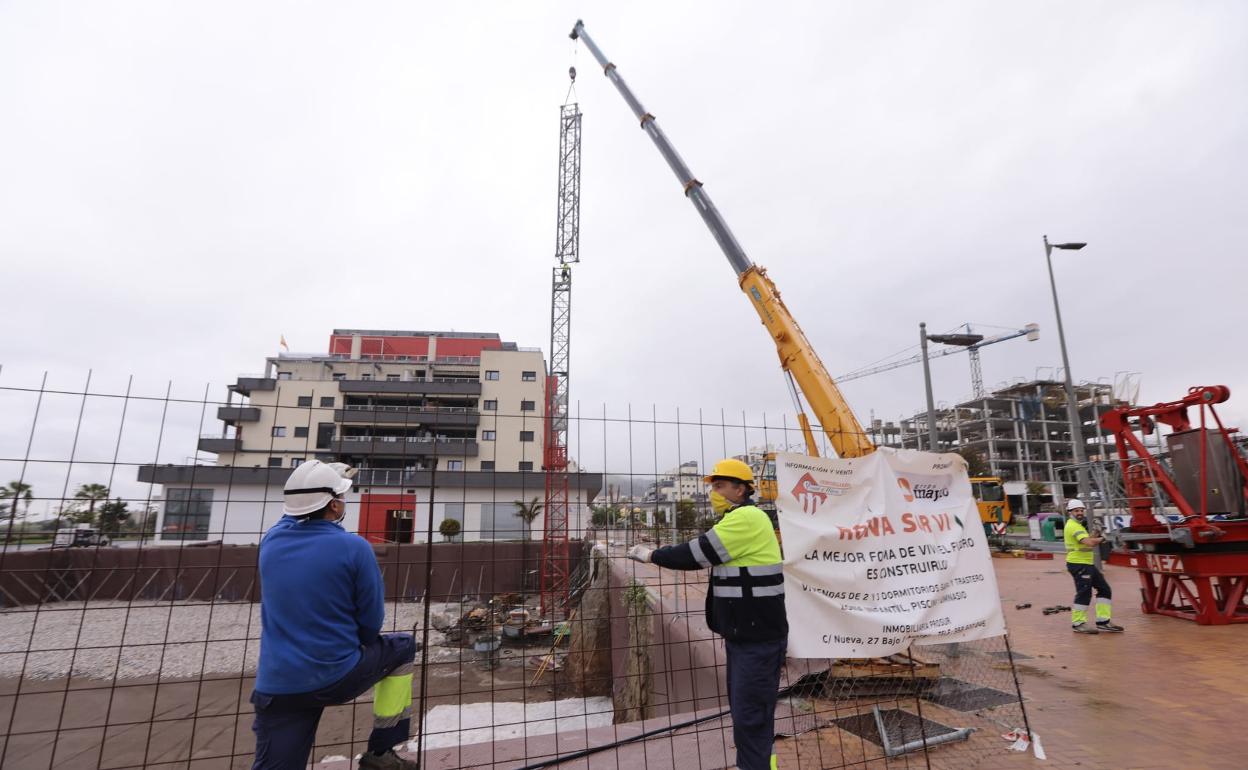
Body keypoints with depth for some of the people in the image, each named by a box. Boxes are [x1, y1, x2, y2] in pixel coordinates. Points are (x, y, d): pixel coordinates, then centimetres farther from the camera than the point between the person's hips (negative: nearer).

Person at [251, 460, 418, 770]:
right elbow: (371, 620, -7)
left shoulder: (272, 540, -2)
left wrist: (329, 480, 34)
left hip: (275, 688, 4)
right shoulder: (354, 547, -16)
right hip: (337, 678, -4)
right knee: (403, 646, 20)